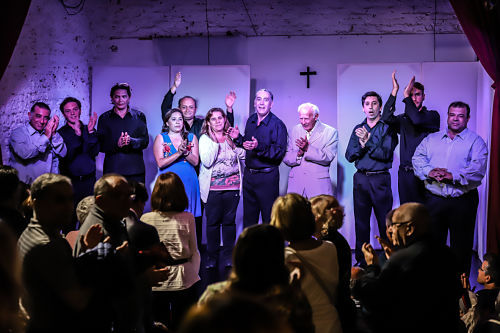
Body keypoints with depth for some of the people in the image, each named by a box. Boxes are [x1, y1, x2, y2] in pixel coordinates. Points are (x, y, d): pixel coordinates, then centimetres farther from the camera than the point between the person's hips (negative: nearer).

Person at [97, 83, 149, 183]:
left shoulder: (139, 116, 10)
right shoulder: (104, 118, 10)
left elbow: (145, 141, 2)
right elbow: (100, 145, 2)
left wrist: (131, 141, -19)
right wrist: (116, 144, -18)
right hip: (112, 170, 0)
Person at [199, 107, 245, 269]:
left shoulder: (231, 136, 10)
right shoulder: (205, 139, 0)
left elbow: (243, 155, 9)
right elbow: (207, 162, -12)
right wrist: (215, 142, -14)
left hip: (232, 185, 2)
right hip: (213, 187, -2)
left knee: (229, 221, 5)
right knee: (213, 222, 1)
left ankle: (228, 255, 15)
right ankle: (212, 256, 12)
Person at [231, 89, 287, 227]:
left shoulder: (277, 124, -11)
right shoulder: (251, 121, 10)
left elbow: (280, 152, -20)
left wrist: (259, 147, -30)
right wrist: (238, 138, 2)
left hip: (267, 176, -7)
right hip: (249, 174, 7)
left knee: (269, 217, -1)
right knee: (248, 217, 16)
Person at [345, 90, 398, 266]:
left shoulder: (387, 127, 0)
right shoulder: (358, 129, 13)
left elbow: (385, 154, -11)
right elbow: (349, 156, 4)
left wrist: (368, 142, -18)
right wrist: (362, 146, -13)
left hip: (380, 179, -4)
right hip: (361, 179, 4)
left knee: (385, 222, -2)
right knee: (361, 222, 7)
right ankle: (362, 261, 16)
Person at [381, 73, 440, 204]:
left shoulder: (432, 115, 4)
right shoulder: (403, 119, 14)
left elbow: (417, 119, -18)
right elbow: (386, 118, -7)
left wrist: (406, 95, -12)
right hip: (405, 173, 4)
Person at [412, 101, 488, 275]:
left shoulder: (476, 141, 2)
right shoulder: (432, 139, 15)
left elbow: (478, 169, -11)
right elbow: (418, 158, 4)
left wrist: (453, 176, -23)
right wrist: (430, 172, -15)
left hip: (463, 201, -3)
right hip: (434, 200, 3)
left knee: (461, 246, 3)